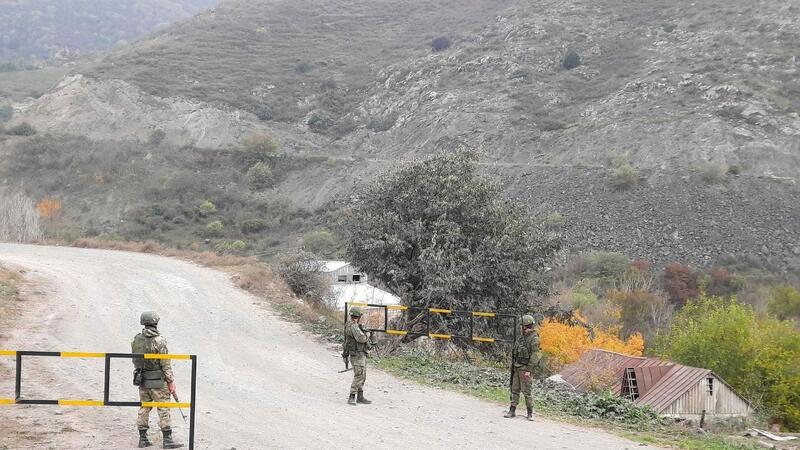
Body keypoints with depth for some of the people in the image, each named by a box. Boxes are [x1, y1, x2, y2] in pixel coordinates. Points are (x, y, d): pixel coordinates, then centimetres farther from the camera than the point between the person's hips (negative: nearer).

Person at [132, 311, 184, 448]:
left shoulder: (136, 340, 1)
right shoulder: (159, 341, -17)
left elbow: (135, 361, 10)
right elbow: (166, 364, -15)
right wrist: (171, 382, -8)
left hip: (142, 380, 6)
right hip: (158, 382, -6)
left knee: (143, 409, 13)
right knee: (164, 410, 1)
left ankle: (143, 439, 15)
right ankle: (167, 440, 1)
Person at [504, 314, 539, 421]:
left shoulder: (534, 339, -14)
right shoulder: (522, 338, 13)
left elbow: (534, 356, -18)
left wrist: (529, 370, -21)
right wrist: (513, 365, 14)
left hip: (525, 368, -8)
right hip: (517, 367, 8)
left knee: (526, 391, -5)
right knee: (515, 389, 9)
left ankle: (530, 413, 4)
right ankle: (512, 411, 13)